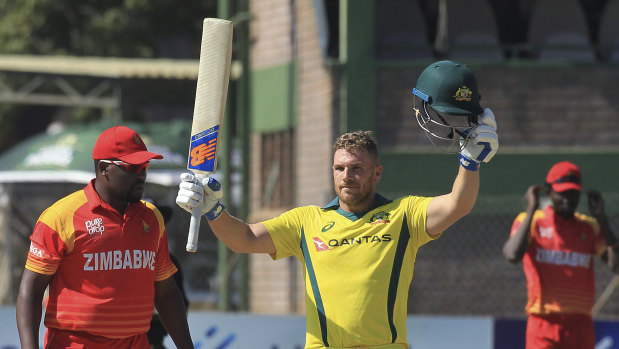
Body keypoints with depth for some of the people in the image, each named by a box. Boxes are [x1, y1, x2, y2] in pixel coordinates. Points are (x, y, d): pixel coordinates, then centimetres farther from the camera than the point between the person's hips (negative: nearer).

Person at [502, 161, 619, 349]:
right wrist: (531, 210, -11)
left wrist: (601, 218, 0)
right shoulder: (531, 221, 3)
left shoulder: (590, 226, 13)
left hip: (581, 325, 4)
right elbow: (513, 255, -18)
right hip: (544, 325, -4)